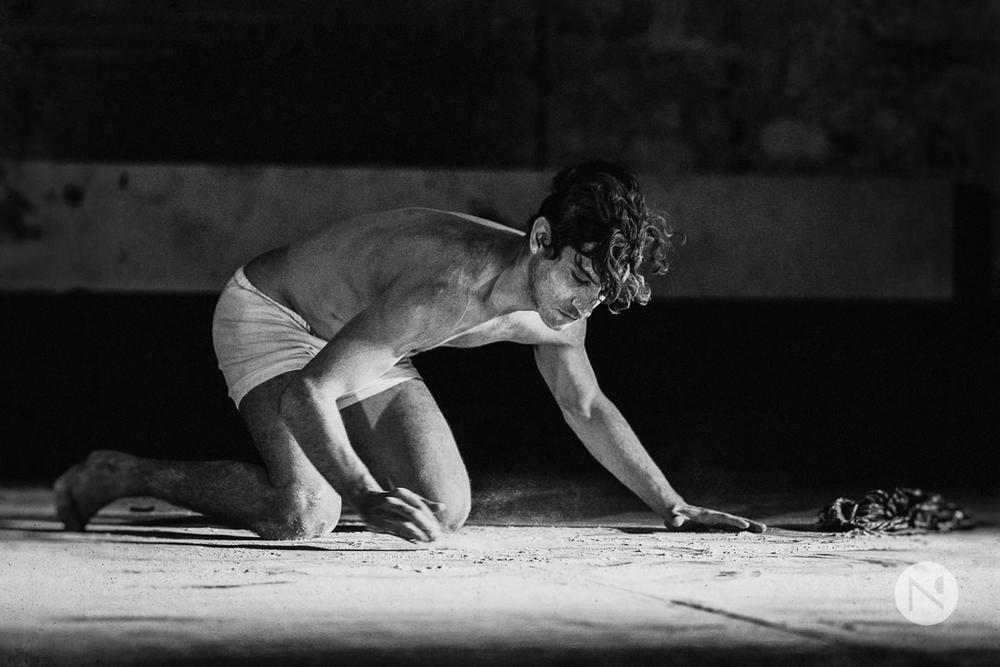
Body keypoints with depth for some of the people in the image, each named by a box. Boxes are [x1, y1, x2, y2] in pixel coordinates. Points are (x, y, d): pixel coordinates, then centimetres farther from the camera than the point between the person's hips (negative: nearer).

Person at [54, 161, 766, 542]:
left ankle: (312, 470, 23)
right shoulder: (449, 289, -41)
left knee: (448, 509, -3)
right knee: (304, 515, -27)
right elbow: (305, 391, -44)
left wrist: (674, 507, 7)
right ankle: (122, 474, -7)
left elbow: (587, 407, 7)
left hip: (363, 344, 8)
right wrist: (368, 495, -56)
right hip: (268, 314, -8)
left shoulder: (559, 308, -15)